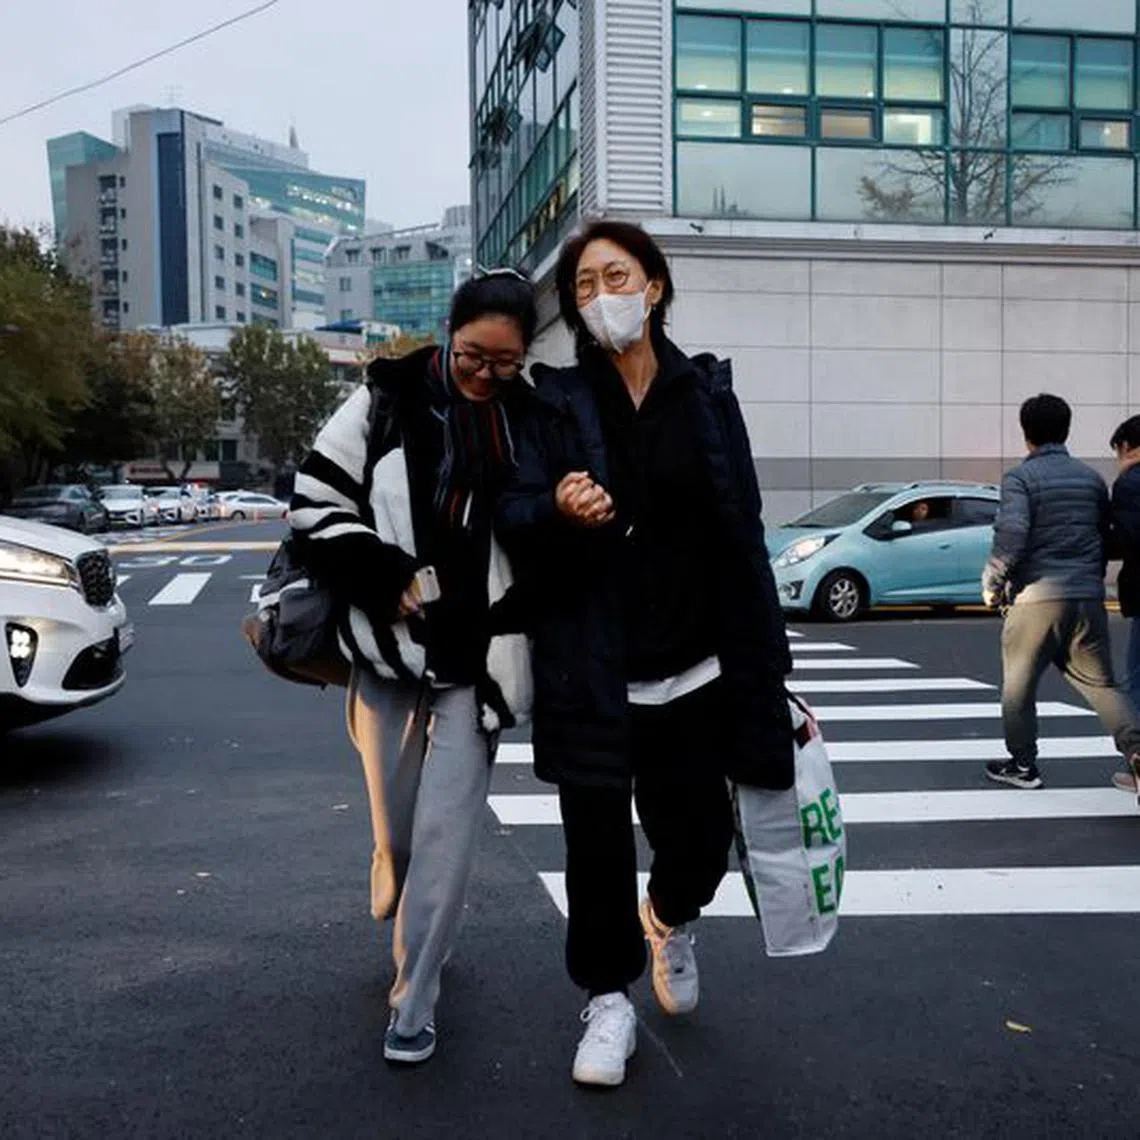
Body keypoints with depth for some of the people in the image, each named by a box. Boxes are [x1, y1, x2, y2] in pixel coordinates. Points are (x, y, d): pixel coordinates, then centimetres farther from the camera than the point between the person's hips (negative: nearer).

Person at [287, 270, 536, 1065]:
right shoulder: (386, 401, -3)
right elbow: (317, 502, -3)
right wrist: (390, 582, -11)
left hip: (478, 657, 0)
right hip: (390, 648, 1)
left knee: (447, 832, 0)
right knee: (395, 822, 15)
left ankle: (416, 998, 15)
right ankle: (416, 935, 44)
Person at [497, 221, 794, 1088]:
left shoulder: (706, 395, 5)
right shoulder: (557, 400, 0)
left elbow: (742, 535, 4)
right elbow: (514, 515, -7)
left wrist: (766, 665, 2)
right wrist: (557, 509, -32)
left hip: (693, 672, 2)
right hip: (590, 673, -1)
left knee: (698, 839, 8)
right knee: (598, 846, 5)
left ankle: (672, 921, 44)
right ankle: (609, 1000, 28)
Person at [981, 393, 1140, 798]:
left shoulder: (1019, 478, -7)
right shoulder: (1092, 478, 12)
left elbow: (1011, 537, -19)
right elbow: (1105, 539, 18)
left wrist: (992, 583, -6)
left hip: (1037, 597, -5)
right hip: (1088, 597, 5)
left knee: (1018, 685, 10)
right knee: (1100, 683, 10)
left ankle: (1023, 764, 18)